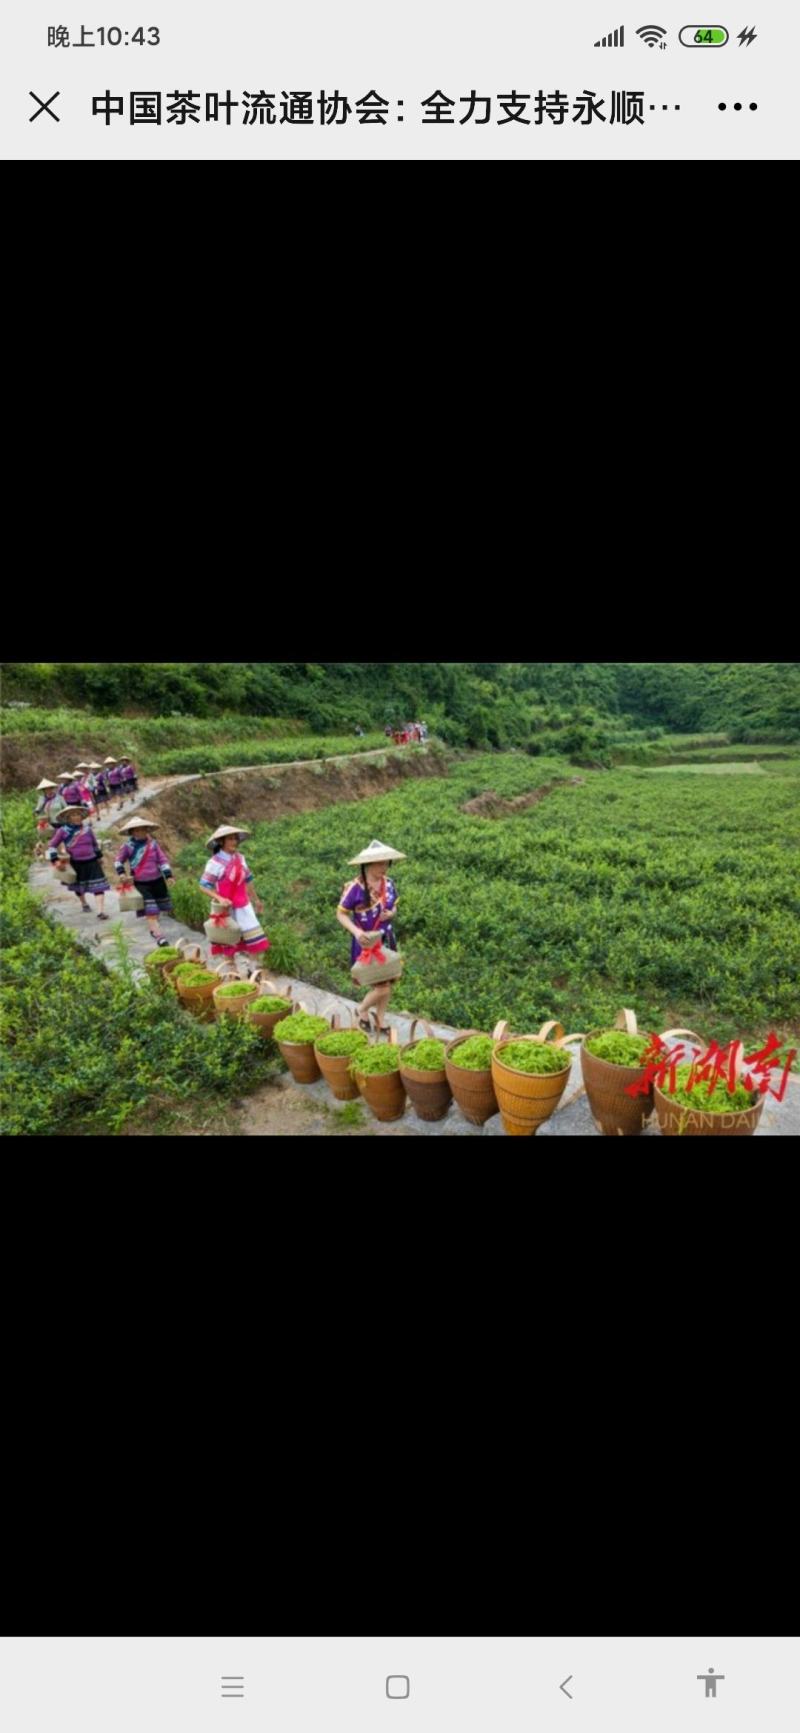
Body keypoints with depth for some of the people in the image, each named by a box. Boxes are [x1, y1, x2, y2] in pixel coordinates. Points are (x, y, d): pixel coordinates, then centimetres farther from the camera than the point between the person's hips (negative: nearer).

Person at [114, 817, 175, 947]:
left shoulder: (153, 843, -3)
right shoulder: (128, 846, -5)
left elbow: (162, 860, 0)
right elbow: (119, 860, 8)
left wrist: (168, 875, -7)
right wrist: (121, 872, -8)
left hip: (157, 881, 3)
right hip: (140, 883, -3)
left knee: (158, 908, 13)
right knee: (150, 911, -8)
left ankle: (153, 929, 36)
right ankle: (158, 936, -9)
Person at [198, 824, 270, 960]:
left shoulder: (240, 858, 1)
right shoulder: (215, 863, -17)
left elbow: (248, 880, 13)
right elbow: (204, 886, -17)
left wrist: (256, 899, 20)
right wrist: (220, 898, -29)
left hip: (243, 907, 5)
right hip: (226, 908, -5)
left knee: (254, 940, 6)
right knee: (229, 944, 9)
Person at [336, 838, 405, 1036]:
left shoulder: (388, 884, -4)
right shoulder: (355, 888, -20)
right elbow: (341, 914, -12)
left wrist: (391, 914, -12)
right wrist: (356, 931, -27)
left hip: (386, 940, 6)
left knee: (387, 983, 12)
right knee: (382, 987, -5)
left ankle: (380, 1020, 34)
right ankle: (362, 1010, 25)